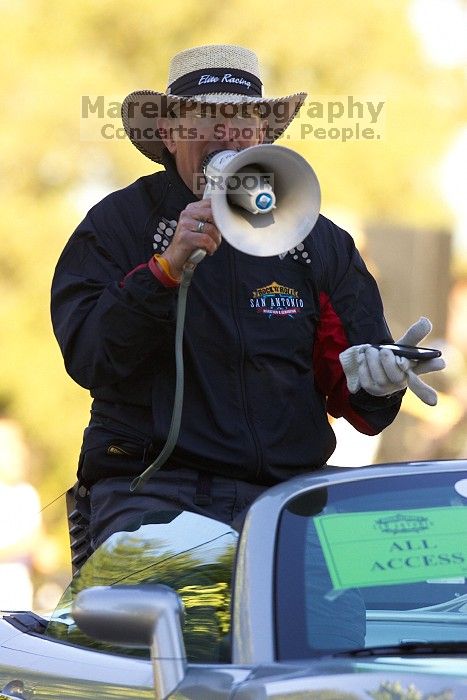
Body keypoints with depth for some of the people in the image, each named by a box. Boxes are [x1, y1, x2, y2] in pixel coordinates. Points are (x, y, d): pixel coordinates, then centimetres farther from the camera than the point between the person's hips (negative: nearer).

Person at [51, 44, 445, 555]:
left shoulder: (318, 241, 15)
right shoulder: (118, 223, 7)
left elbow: (350, 397, 13)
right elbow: (87, 359, -6)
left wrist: (371, 380, -11)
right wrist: (166, 268, -16)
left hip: (285, 491, 3)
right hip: (155, 491, -3)